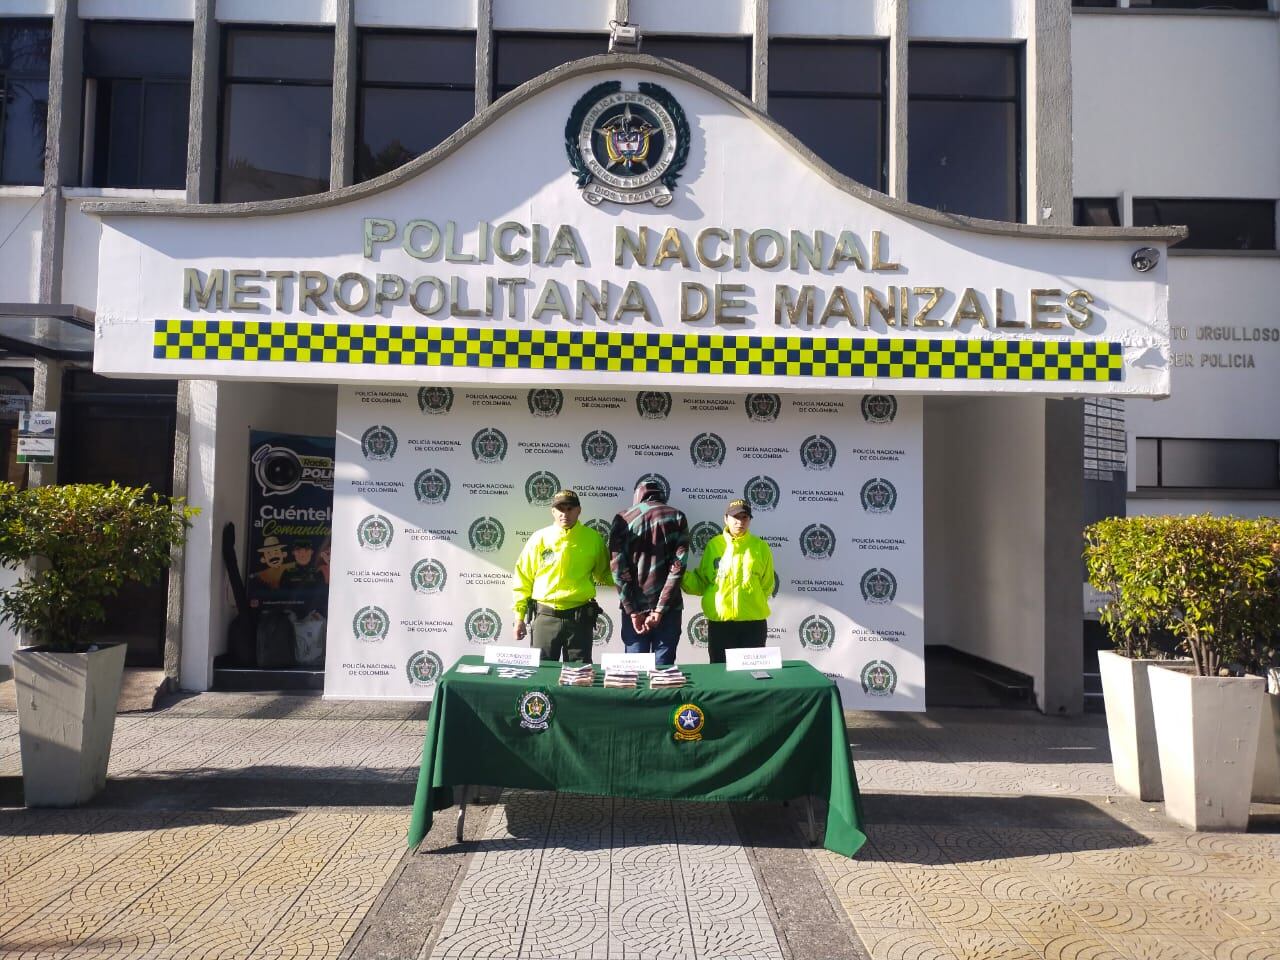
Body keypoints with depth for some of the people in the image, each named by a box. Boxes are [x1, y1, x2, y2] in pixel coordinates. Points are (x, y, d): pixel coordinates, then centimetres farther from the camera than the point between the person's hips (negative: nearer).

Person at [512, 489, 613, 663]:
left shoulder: (593, 538, 2)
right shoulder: (540, 538, 0)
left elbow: (604, 574, 16)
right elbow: (523, 578, 5)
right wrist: (519, 617, 3)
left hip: (580, 617, 0)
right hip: (545, 616, 0)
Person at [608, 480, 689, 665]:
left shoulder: (624, 518, 4)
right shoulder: (676, 517, 3)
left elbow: (618, 568, -5)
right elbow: (678, 566, -7)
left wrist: (633, 611, -6)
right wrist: (659, 610, -9)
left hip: (634, 606, 1)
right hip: (668, 607, 0)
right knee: (663, 667, 6)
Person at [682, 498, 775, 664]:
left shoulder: (761, 547, 3)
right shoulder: (714, 545, 3)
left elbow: (767, 585, 10)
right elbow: (701, 582, 3)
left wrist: (755, 603, 2)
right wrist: (681, 576, -12)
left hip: (753, 621, 0)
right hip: (719, 621, 0)